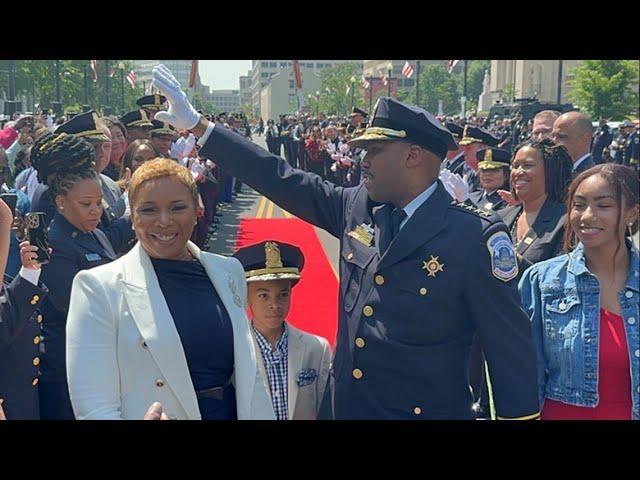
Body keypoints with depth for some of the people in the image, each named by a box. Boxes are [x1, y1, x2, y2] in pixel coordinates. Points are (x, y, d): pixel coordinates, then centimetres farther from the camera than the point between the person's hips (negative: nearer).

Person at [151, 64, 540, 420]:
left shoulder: (474, 236, -15)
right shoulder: (357, 208, 1)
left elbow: (511, 344, -12)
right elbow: (283, 180, 6)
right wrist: (196, 125, 7)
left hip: (422, 412, -5)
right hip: (343, 407, 6)